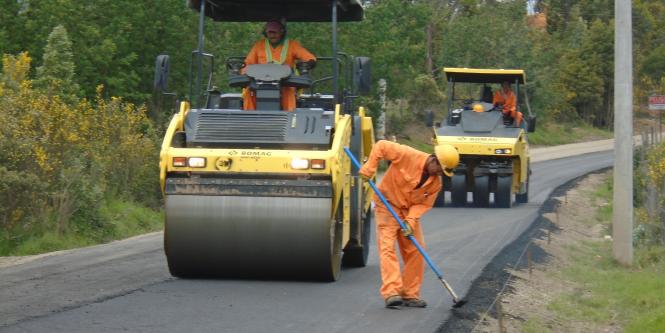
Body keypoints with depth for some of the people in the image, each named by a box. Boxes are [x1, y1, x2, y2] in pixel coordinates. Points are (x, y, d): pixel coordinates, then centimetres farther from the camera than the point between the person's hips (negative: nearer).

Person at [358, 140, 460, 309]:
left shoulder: (436, 182, -6)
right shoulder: (408, 156, -22)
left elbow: (424, 204, -8)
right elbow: (381, 146, -18)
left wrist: (411, 220, -24)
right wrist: (369, 168, -24)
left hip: (410, 211, 6)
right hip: (387, 205, -6)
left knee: (415, 250, 3)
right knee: (387, 247, -16)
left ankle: (410, 294, 11)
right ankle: (391, 293, -24)